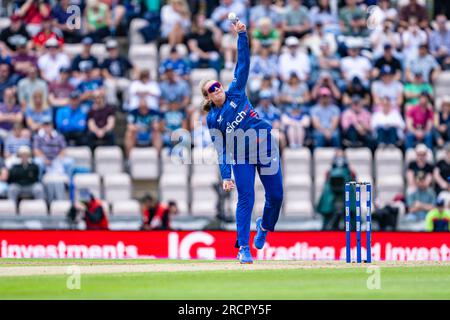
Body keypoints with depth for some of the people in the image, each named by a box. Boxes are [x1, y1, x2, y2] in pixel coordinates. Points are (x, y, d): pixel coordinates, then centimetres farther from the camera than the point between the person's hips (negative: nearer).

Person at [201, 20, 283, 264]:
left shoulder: (235, 92, 4)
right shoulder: (213, 120, 0)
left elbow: (243, 63, -1)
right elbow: (221, 150, -4)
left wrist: (242, 35, -12)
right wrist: (225, 176, -13)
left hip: (265, 146, 2)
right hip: (241, 156, -2)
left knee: (275, 195, 3)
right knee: (245, 199, -10)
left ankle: (264, 226, 33)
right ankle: (243, 248, -6)